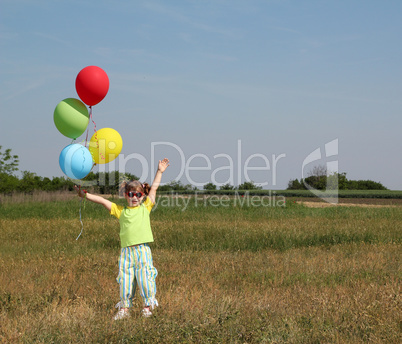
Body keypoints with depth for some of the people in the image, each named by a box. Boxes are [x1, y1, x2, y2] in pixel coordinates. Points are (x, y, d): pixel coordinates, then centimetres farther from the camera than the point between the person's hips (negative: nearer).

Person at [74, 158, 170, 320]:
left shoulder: (145, 208, 11)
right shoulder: (120, 211, 13)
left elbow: (154, 188, 14)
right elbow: (102, 201, 11)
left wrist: (160, 171, 16)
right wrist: (85, 195, 8)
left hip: (143, 250, -1)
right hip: (126, 251, 1)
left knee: (144, 277, -4)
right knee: (125, 279, 3)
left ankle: (148, 306, 9)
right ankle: (124, 308, 11)